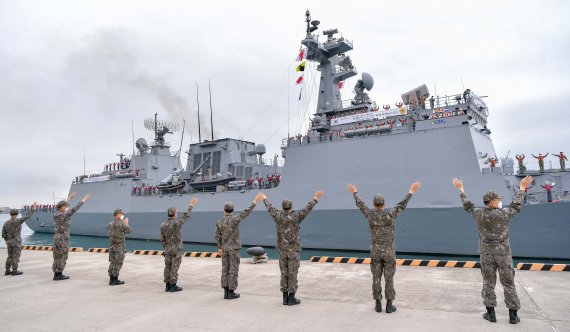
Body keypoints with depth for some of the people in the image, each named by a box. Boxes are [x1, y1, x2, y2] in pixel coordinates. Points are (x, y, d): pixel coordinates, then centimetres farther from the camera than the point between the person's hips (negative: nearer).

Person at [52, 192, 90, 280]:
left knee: (58, 256, 13)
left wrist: (69, 198, 32)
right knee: (62, 257, -2)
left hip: (57, 237, 9)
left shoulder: (56, 214, 6)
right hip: (63, 238, -9)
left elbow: (61, 206, 24)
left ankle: (57, 274, 18)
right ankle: (59, 275, 2)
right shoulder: (64, 215, -17)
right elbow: (75, 208, -15)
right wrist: (84, 200, -8)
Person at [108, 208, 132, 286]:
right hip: (119, 245, -7)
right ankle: (115, 280, 2)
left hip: (111, 245, 7)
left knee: (112, 262, 13)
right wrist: (126, 223, 9)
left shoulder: (110, 223, 6)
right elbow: (129, 230, -5)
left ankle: (111, 279, 18)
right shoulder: (121, 224, -16)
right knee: (118, 263, -1)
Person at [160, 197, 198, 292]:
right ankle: (173, 286, 3)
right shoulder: (177, 223, -16)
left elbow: (162, 239, 5)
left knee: (168, 267, 10)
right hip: (176, 249, -5)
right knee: (174, 267, -1)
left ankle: (168, 286, 15)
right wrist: (191, 205, 6)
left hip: (167, 250, 5)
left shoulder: (163, 225, 0)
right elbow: (186, 216, -3)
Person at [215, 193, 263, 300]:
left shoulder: (219, 222, 1)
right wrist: (255, 202, -13)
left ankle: (226, 292, 14)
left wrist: (220, 248, 19)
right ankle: (231, 292, 4)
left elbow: (217, 236, 7)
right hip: (234, 248, -5)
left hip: (224, 248, 5)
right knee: (233, 270, 1)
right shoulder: (235, 219, -15)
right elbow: (246, 212, -17)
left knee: (225, 269, 10)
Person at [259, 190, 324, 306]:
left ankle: (285, 298, 14)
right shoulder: (296, 216, -12)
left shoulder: (278, 216, -4)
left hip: (282, 250, 4)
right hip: (294, 250, -3)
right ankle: (291, 298, 5)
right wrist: (316, 198, 1)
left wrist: (265, 199, 31)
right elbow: (308, 208, -8)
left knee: (284, 273, 9)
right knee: (293, 273, 2)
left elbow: (270, 208, 13)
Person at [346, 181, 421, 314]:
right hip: (389, 252, -2)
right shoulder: (390, 215, -15)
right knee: (389, 278, 7)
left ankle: (378, 304, 16)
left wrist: (354, 192, 23)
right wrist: (411, 191, 4)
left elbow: (360, 204, 6)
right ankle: (389, 305, 13)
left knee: (376, 278, 10)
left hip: (375, 251, 2)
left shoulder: (370, 215, -10)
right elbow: (402, 205, -6)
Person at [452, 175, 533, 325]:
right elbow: (516, 205, 3)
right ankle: (513, 315, 15)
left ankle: (490, 313, 14)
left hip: (486, 254, 2)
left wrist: (461, 189, 25)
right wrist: (522, 188, 15)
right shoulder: (503, 214, -14)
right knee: (508, 284, 9)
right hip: (503, 254, -2)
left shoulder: (478, 213, -6)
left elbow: (467, 205, 12)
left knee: (488, 283, 10)